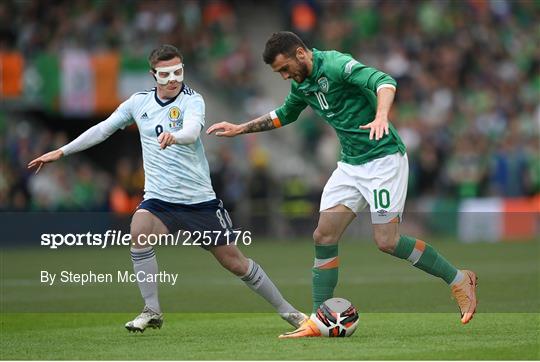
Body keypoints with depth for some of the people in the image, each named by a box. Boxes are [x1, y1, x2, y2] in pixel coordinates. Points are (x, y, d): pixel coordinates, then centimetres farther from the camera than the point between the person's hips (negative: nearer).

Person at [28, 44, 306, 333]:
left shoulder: (192, 100, -8)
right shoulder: (139, 102, 5)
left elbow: (192, 131, -28)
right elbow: (103, 129, 15)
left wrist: (174, 136, -51)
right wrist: (61, 151, 13)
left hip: (200, 199, -2)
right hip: (159, 200, 2)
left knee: (235, 262, 1)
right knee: (139, 231, -29)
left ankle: (285, 309, 21)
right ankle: (152, 312, -17)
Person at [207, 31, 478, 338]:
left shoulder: (336, 65, -18)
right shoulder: (302, 85, 8)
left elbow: (384, 82, -33)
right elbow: (284, 115, 30)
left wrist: (381, 116, -51)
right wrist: (240, 129, 27)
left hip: (383, 158, -8)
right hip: (350, 164, 8)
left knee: (387, 241, -13)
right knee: (324, 236, 0)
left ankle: (459, 280, 3)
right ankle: (320, 321, 5)